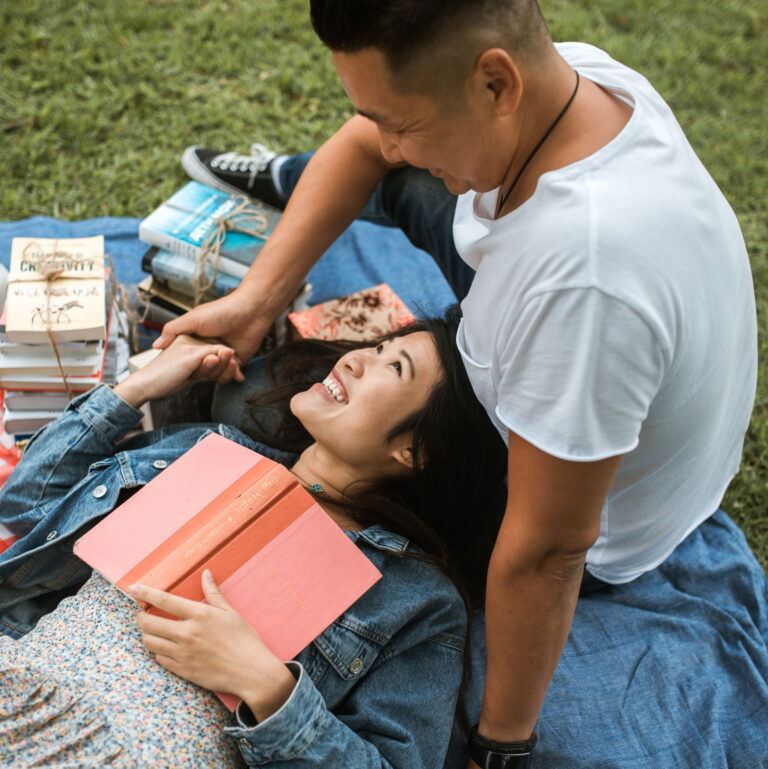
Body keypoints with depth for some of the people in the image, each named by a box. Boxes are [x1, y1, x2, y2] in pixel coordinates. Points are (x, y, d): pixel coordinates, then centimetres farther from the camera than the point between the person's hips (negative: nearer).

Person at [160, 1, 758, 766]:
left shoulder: (582, 272, -49)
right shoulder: (561, 68, -24)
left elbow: (549, 550, -38)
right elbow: (365, 147, -9)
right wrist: (255, 298, -18)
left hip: (607, 540, -6)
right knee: (402, 183, 14)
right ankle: (277, 182, 45)